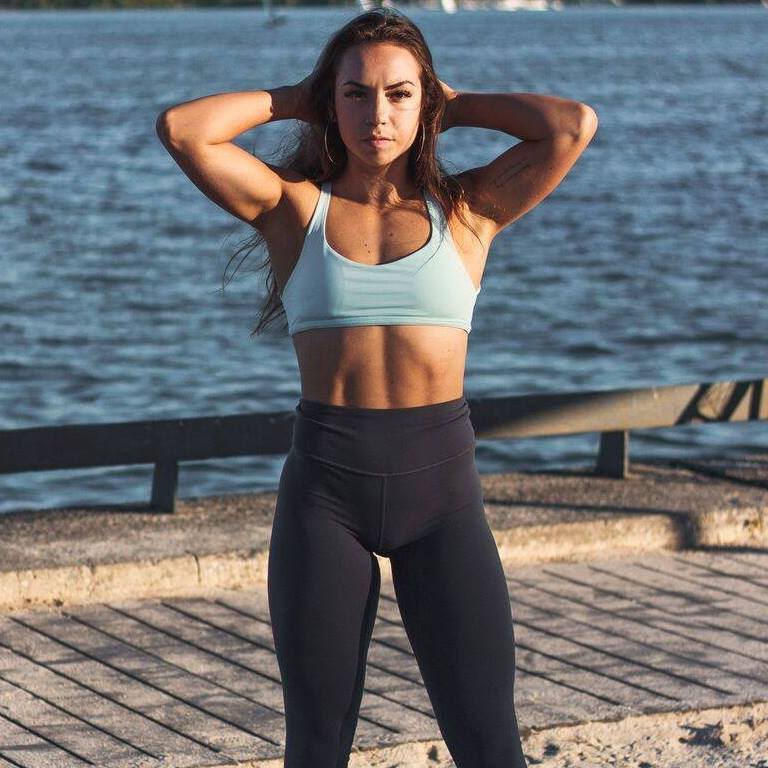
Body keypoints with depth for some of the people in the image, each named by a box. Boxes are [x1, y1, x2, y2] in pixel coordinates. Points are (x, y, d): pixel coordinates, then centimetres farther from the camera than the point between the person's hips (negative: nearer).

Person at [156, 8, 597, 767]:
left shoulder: (466, 210, 6)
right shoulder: (294, 207, 5)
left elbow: (574, 127, -7)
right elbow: (180, 129, -8)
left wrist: (456, 104, 7)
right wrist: (294, 99, 6)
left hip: (441, 485, 0)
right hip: (324, 486, 0)